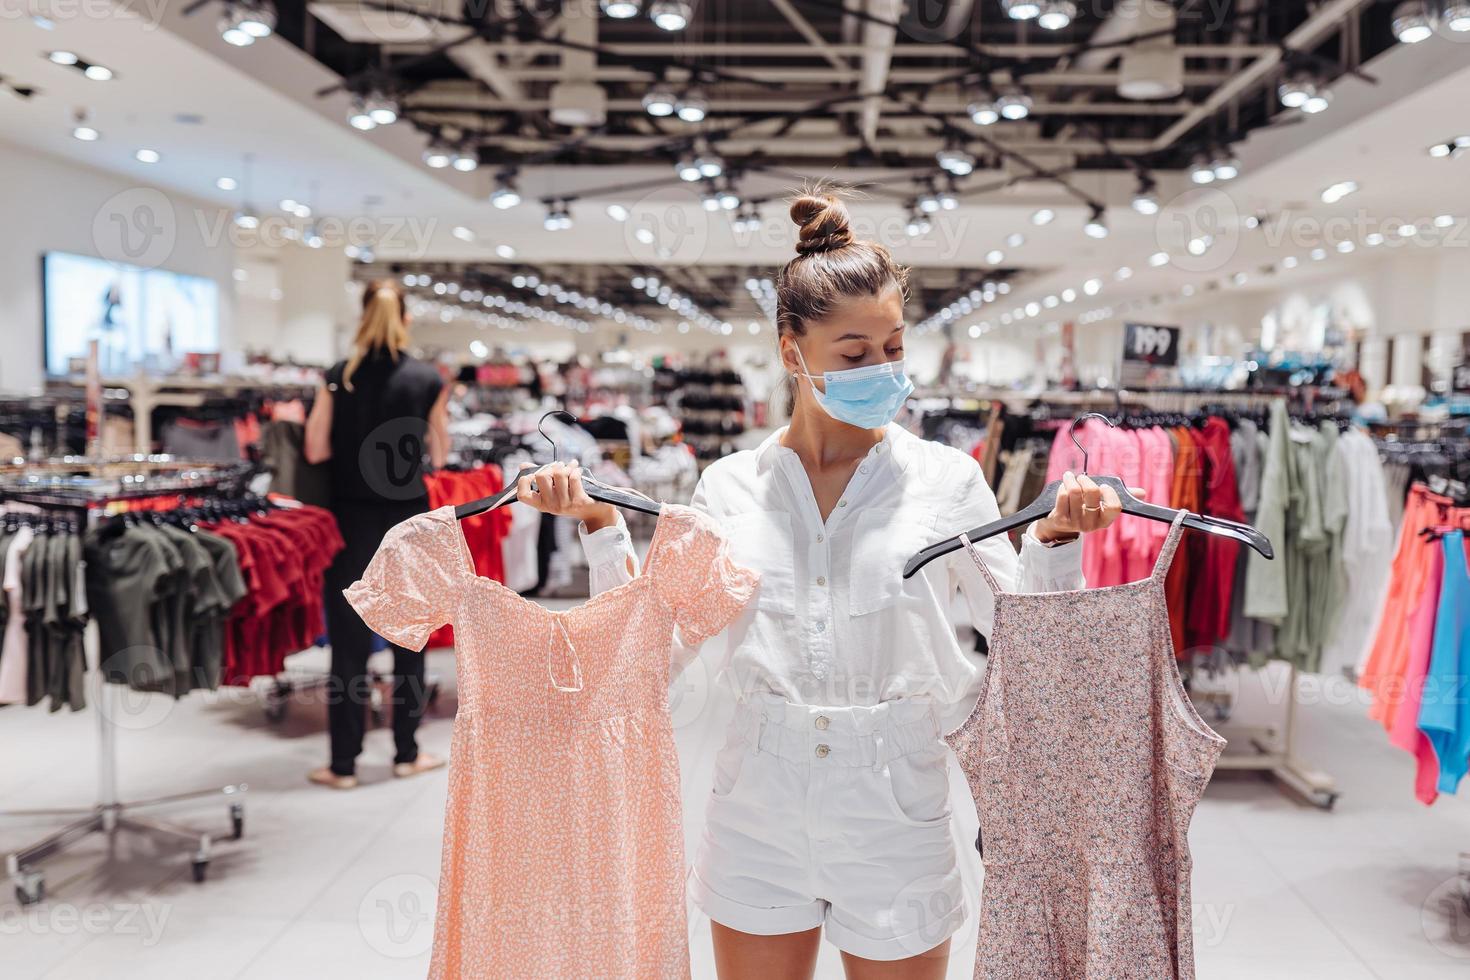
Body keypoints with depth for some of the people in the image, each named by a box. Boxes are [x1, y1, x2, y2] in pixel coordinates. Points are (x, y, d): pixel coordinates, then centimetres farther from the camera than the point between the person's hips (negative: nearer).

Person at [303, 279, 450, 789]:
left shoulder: (338, 377, -3)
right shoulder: (429, 380, -5)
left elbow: (315, 450, -3)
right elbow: (439, 456, 1)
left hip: (353, 517, 0)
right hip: (408, 517, 0)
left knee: (349, 640, 5)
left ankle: (343, 763, 10)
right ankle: (406, 752, 20)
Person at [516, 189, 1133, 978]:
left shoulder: (945, 478, -3)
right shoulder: (731, 486, 0)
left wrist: (1056, 539, -19)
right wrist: (598, 524, -9)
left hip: (894, 817, -1)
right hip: (759, 810, 1)